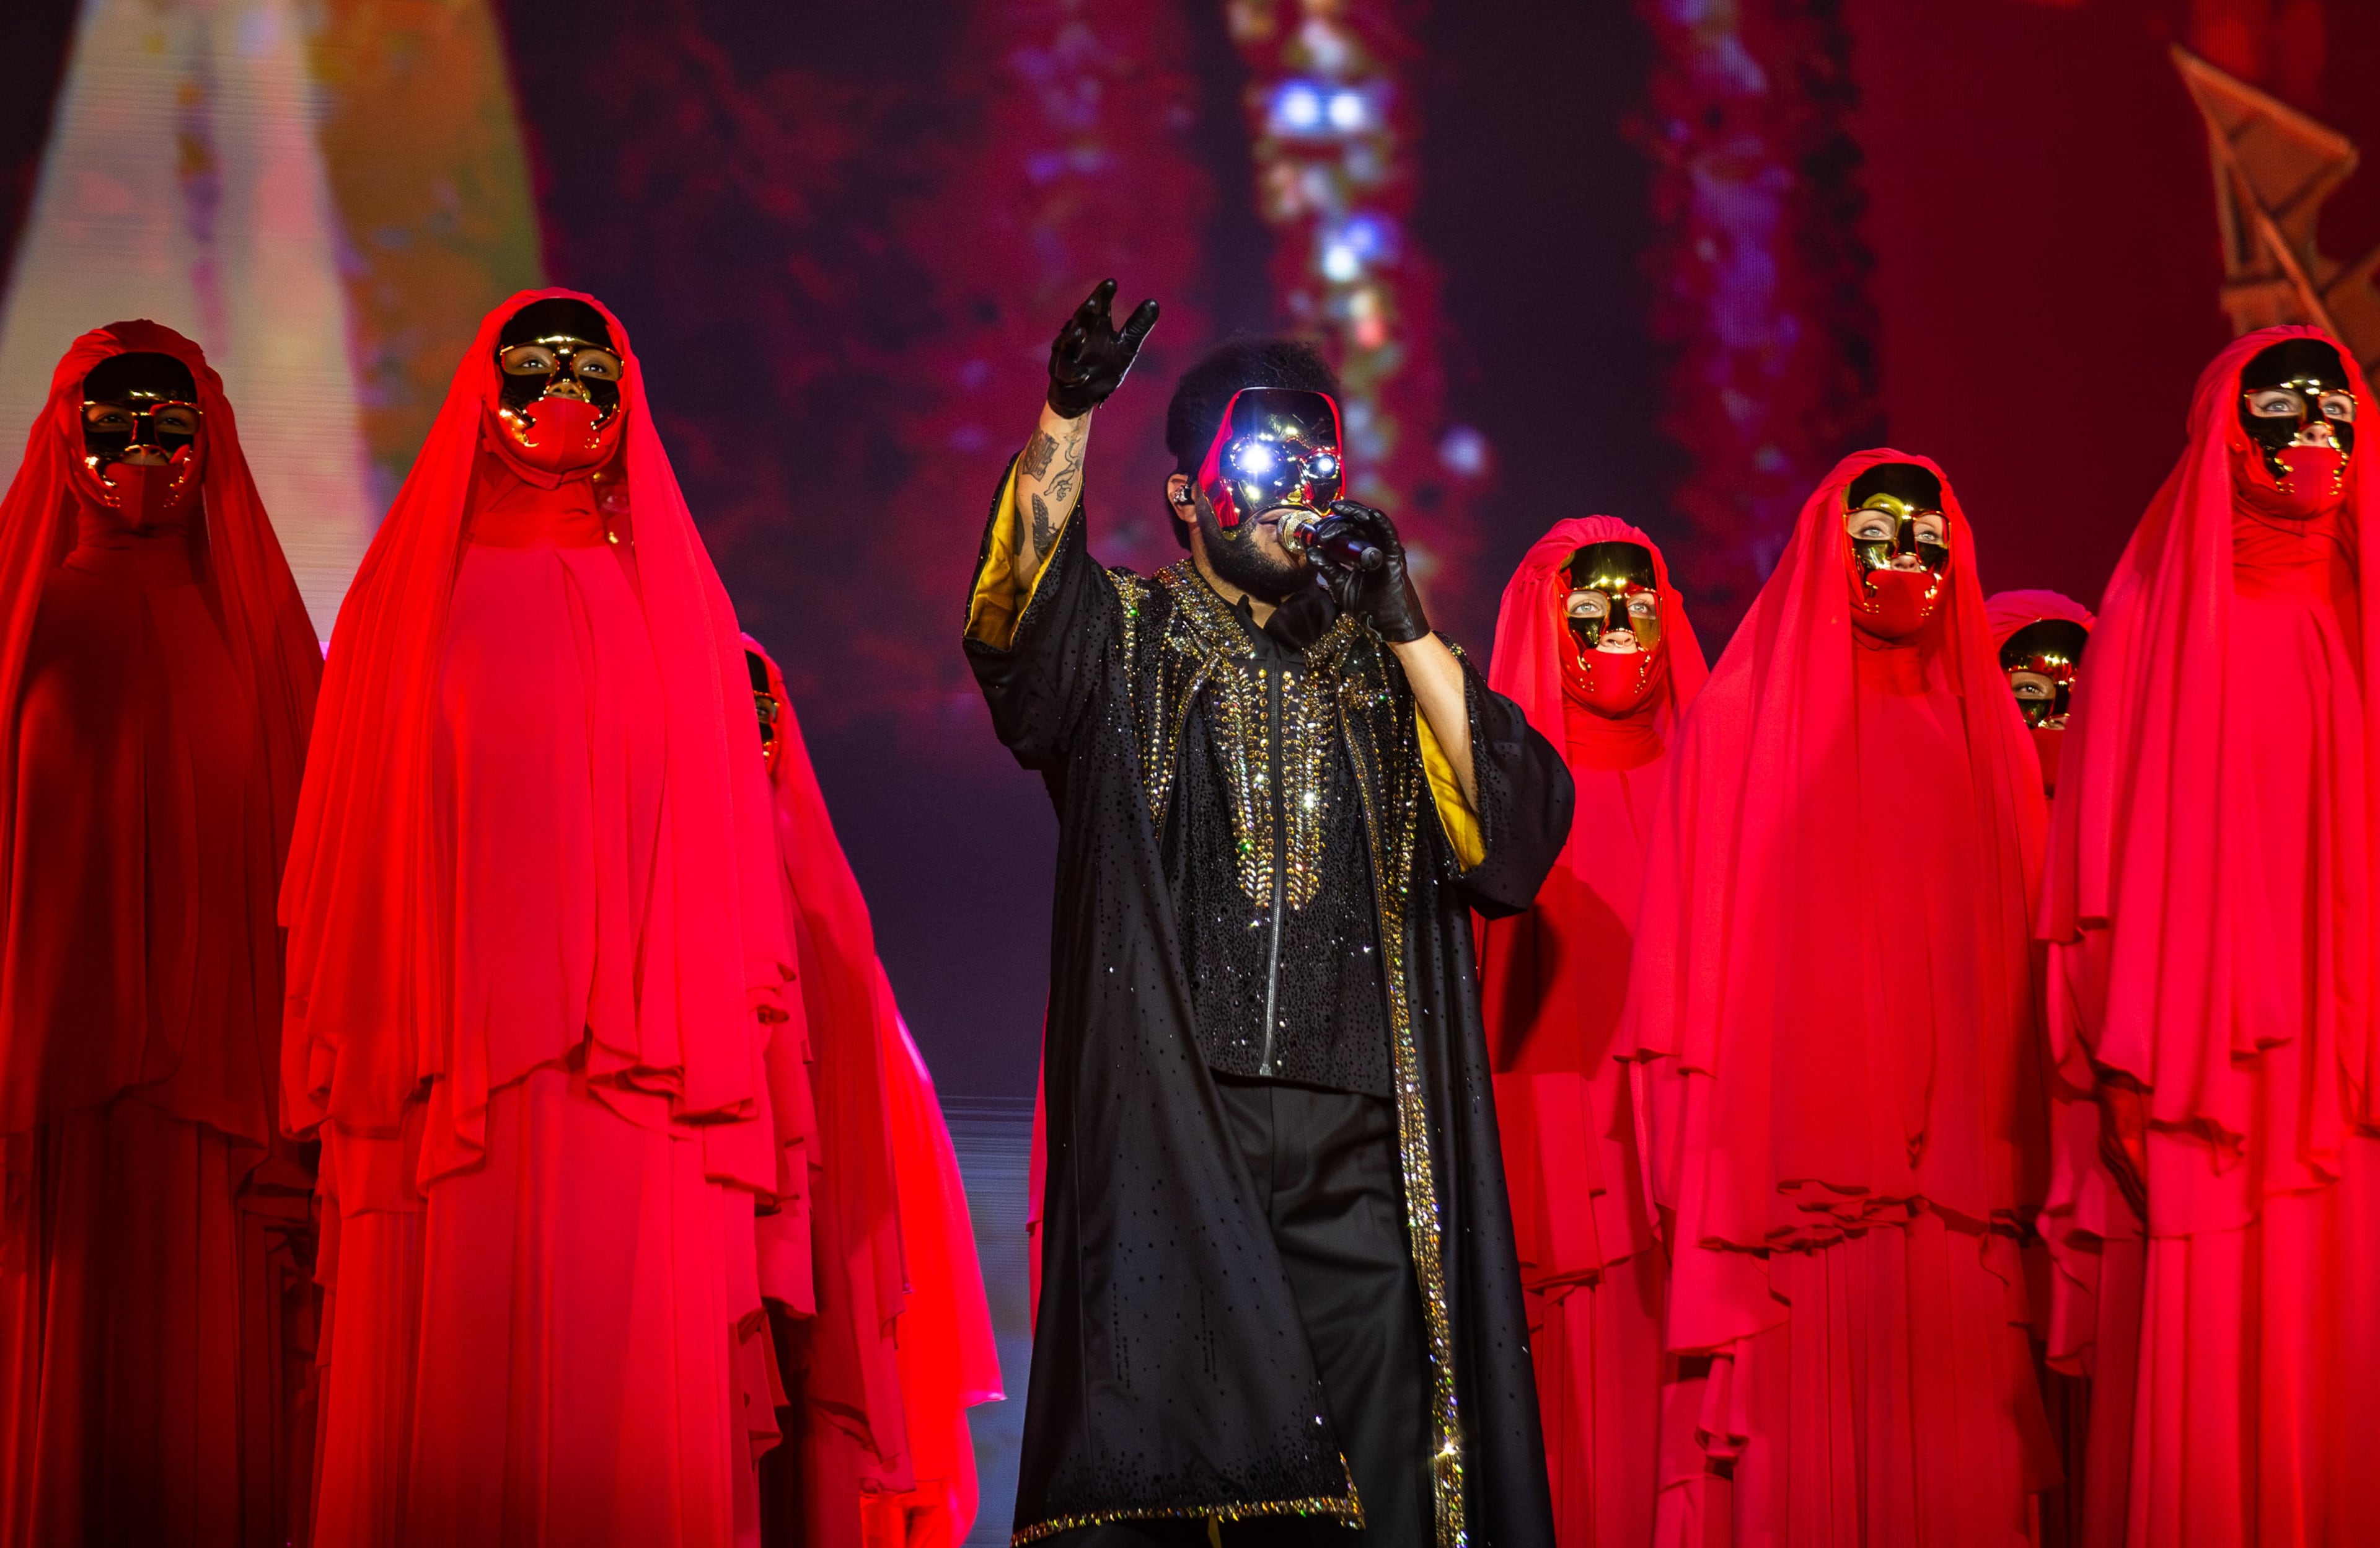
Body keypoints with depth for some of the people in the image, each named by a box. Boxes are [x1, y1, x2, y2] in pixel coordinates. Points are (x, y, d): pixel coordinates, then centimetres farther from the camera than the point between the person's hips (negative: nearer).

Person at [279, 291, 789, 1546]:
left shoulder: (669, 592, 14)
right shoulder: (416, 585, 11)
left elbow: (719, 824, 11)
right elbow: (365, 827, 7)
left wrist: (716, 1046, 1)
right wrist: (369, 1050, -2)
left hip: (637, 1055, 1)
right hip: (457, 1054, -1)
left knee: (633, 1382, -5)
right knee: (456, 1394, -5)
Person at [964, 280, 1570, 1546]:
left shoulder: (1382, 668, 21)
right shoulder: (1128, 646, 13)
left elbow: (1518, 823, 6)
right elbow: (1021, 612, -10)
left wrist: (1404, 626, 0)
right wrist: (1065, 415, -25)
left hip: (1355, 1159, 3)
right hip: (1171, 1143, -2)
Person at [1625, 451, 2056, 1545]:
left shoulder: (1986, 732, 17)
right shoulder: (1747, 717, 7)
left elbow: (2026, 957, 14)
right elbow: (1699, 954, 1)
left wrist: (2019, 1166, 4)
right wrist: (1710, 1172, -9)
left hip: (1960, 1168, 3)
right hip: (1800, 1157, -3)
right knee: (1807, 1460, -8)